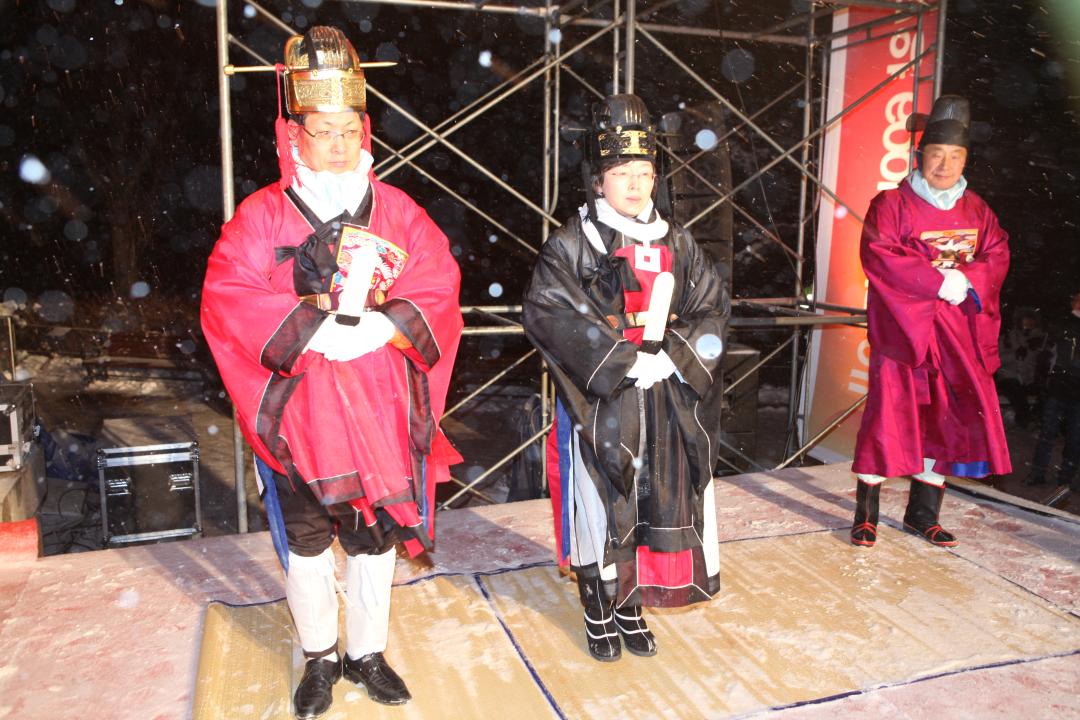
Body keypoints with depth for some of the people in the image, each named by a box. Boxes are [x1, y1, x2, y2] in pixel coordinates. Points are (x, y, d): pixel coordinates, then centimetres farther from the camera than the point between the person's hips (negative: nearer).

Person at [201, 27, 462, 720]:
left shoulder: (400, 212, 5)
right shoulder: (262, 215, -1)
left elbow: (438, 287, -2)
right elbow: (228, 298, -12)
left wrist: (381, 326, -20)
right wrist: (316, 328, -23)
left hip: (382, 407, 2)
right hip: (301, 408, -1)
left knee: (376, 536, 13)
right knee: (308, 541, 13)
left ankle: (366, 653, 34)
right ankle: (319, 657, 34)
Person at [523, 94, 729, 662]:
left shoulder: (676, 243, 9)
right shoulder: (572, 244, -5)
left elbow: (712, 308, 5)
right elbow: (545, 312, -17)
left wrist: (671, 355, -13)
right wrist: (624, 359, -21)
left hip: (669, 403, 4)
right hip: (600, 402, -4)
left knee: (657, 503, 10)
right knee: (601, 507, 4)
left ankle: (631, 606, 30)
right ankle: (599, 614, 24)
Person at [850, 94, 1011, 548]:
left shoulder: (976, 210, 14)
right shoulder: (891, 204, -2)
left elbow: (998, 255, 8)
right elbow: (879, 255, -16)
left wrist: (968, 280, -14)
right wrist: (940, 281, -20)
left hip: (959, 333, 5)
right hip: (903, 327, -5)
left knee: (949, 419, 5)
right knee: (891, 413, -6)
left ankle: (923, 514, 19)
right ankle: (865, 514, 5)